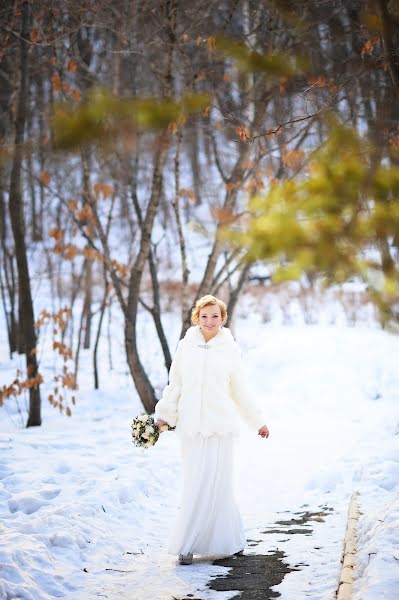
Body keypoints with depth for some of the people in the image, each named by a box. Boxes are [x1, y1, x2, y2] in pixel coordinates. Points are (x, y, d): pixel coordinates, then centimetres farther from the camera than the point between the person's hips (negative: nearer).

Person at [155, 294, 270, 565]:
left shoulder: (230, 349, 2)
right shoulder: (186, 346, 4)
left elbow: (241, 389, 10)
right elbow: (175, 385, 9)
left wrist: (259, 421, 15)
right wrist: (163, 414, 3)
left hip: (221, 426, -1)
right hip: (191, 426, 1)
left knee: (217, 484, -2)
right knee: (194, 484, 0)